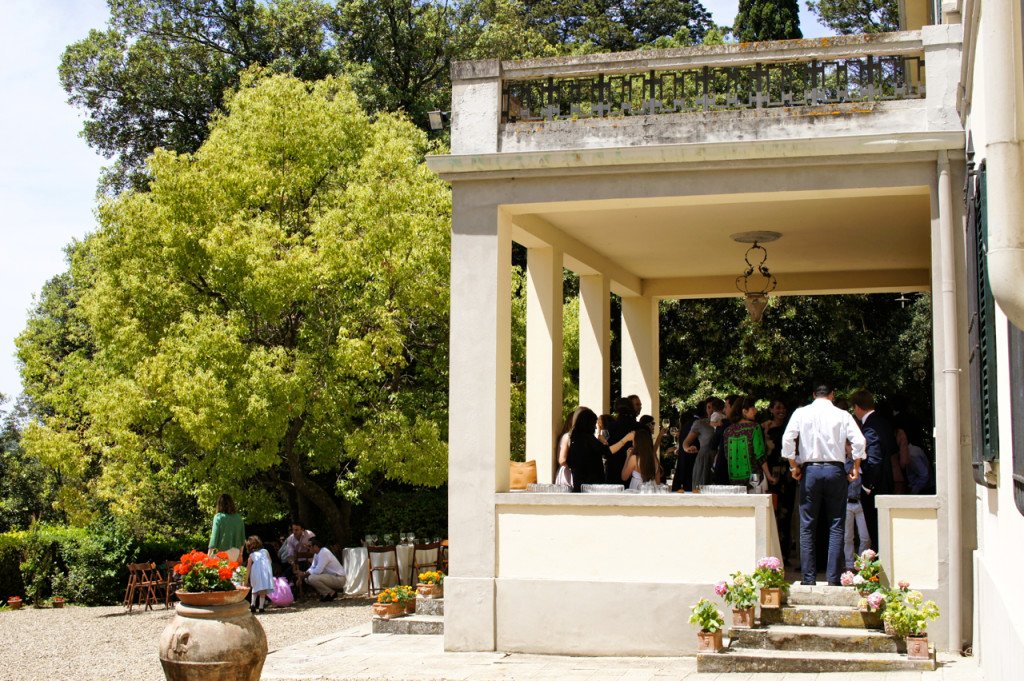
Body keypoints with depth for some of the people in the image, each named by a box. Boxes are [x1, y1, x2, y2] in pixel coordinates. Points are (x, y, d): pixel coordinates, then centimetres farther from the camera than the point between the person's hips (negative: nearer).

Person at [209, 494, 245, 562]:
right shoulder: (238, 517, 4)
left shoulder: (219, 517, -8)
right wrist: (240, 554, 23)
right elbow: (242, 538, 11)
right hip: (235, 552, 4)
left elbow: (214, 536, -9)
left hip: (222, 551, -4)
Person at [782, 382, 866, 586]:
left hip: (810, 470, 0)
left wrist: (793, 466, 3)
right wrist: (856, 468, 4)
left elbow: (787, 439, -7)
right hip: (835, 470, 0)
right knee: (836, 527, 4)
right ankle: (834, 578, 1)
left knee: (807, 527, 5)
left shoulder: (801, 413, 3)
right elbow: (858, 441, -7)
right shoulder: (842, 415, 2)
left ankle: (809, 578, 3)